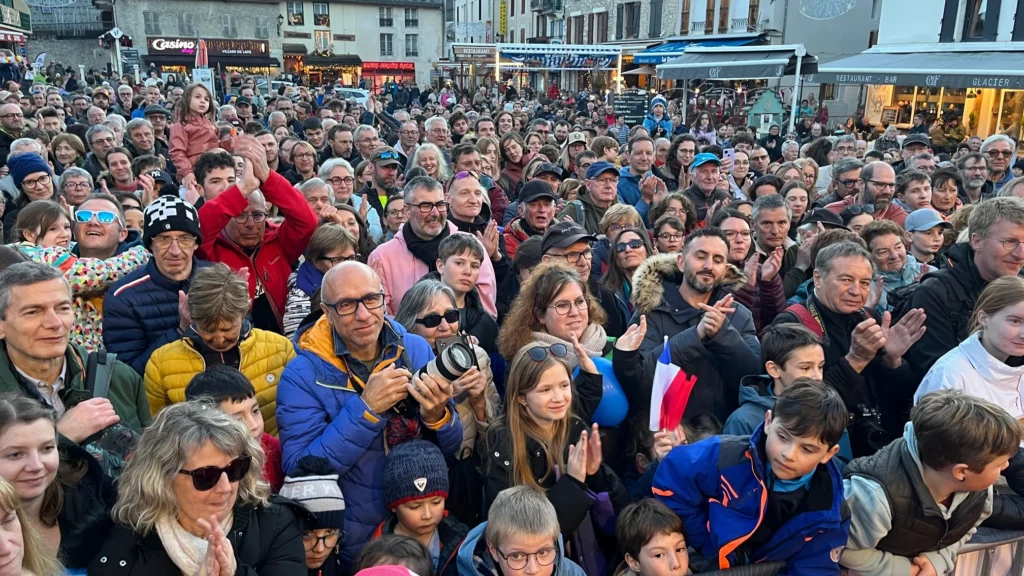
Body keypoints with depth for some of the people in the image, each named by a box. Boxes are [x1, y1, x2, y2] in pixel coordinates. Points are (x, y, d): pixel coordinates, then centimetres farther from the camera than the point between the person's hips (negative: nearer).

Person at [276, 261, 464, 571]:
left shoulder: (417, 350, -3)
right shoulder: (302, 375, -11)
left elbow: (451, 448, 1)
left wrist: (437, 415, -19)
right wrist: (365, 408, -24)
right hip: (354, 543, -2)